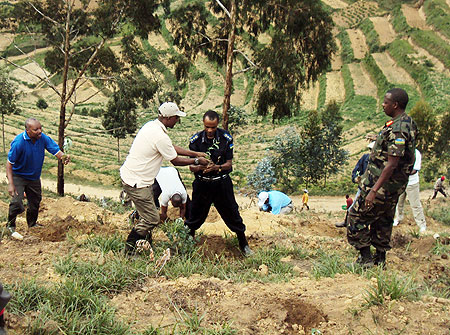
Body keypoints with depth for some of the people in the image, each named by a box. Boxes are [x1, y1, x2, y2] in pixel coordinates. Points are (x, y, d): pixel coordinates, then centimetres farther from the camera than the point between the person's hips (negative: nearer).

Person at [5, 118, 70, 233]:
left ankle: (32, 225, 41)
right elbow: (9, 163, -23)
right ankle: (10, 226, 5)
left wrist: (63, 157, -41)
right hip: (18, 176, -5)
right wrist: (10, 184, -29)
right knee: (17, 202, -19)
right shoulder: (19, 142, -28)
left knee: (35, 202, 16)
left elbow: (56, 150, -15)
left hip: (34, 177, 5)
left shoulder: (43, 138, -14)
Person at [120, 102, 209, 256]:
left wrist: (195, 153, 18)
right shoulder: (160, 136, -24)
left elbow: (172, 148, 19)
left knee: (147, 214, 23)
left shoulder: (151, 125, 7)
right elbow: (175, 161, -12)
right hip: (136, 183, -10)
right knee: (152, 219, -2)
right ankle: (129, 251, 8)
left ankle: (145, 244, 35)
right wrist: (197, 161, 2)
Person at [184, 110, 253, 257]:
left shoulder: (226, 138, -7)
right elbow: (191, 166, -3)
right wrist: (200, 167, -26)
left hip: (222, 183, 0)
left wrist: (217, 167, -25)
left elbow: (229, 164, -4)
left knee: (232, 213, 6)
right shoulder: (196, 140, -5)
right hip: (202, 183, 0)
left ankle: (244, 244, 23)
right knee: (195, 216, 8)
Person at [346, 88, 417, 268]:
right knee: (383, 221, 18)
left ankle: (365, 258, 2)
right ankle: (380, 259, 25)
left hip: (384, 183, -10)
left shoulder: (398, 128, -23)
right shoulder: (408, 123, 9)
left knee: (357, 216, -1)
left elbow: (392, 164, -28)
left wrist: (374, 190, -28)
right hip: (395, 185, 10)